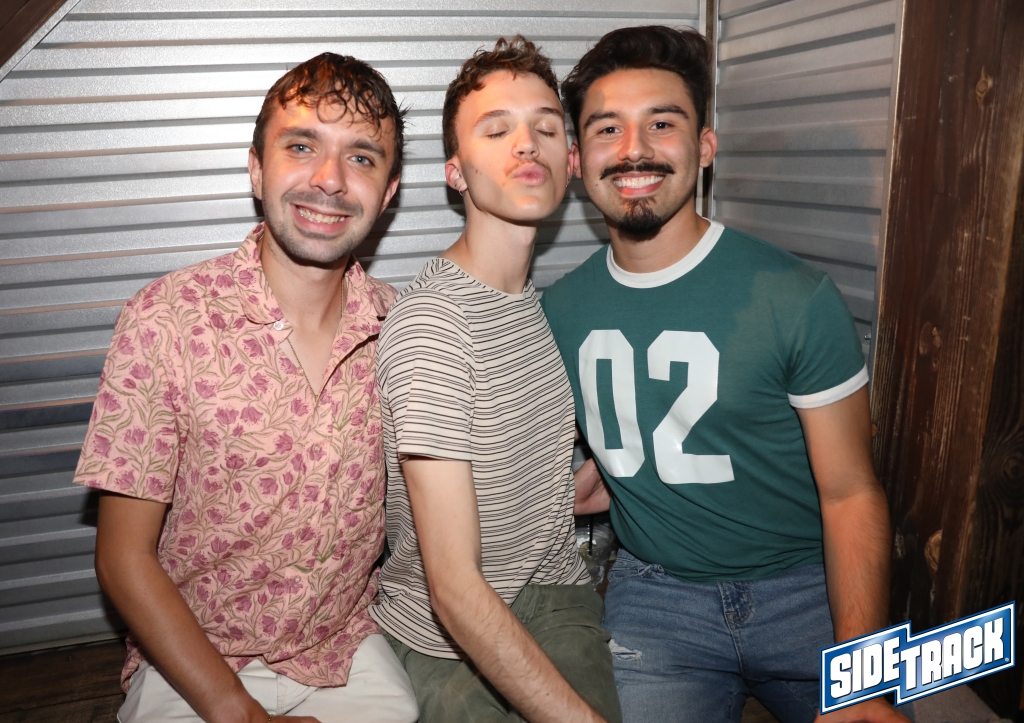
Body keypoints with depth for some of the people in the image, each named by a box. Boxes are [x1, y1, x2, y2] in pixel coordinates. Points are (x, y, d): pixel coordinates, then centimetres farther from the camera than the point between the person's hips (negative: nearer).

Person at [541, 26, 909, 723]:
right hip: (655, 595, 2)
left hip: (803, 588, -1)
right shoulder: (560, 309, -3)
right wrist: (596, 480, -7)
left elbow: (851, 493, -13)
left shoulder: (795, 298, -15)